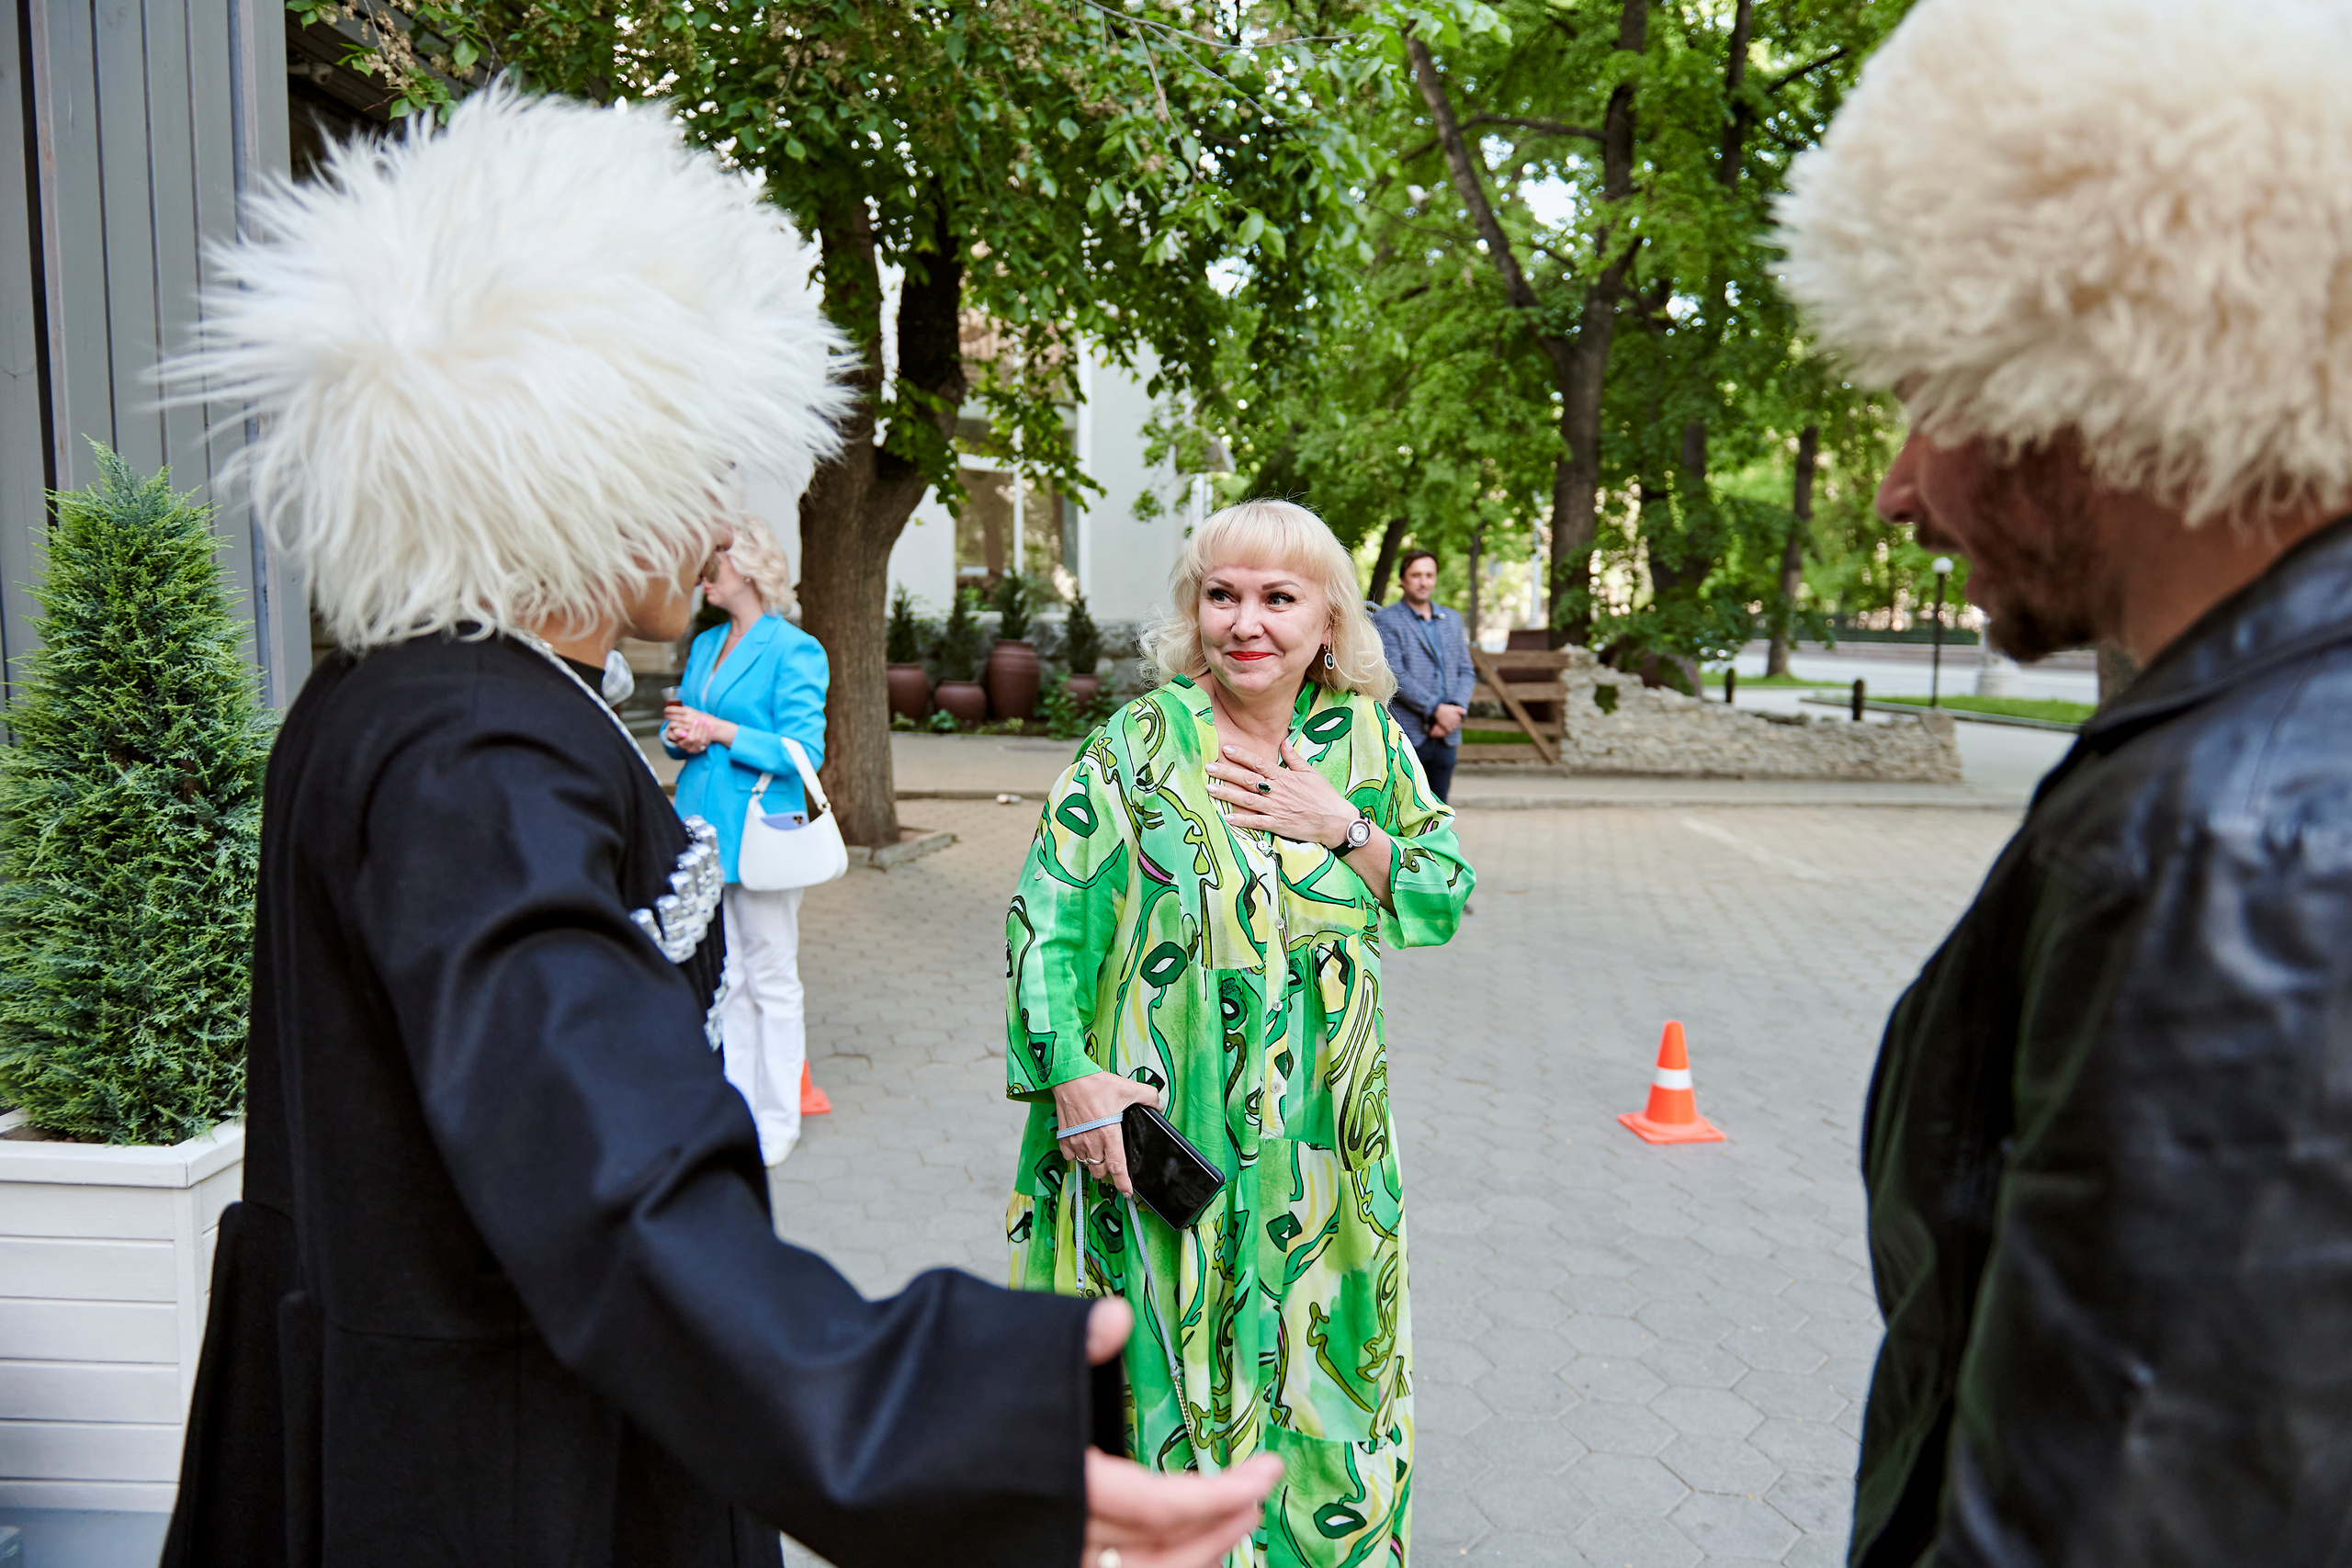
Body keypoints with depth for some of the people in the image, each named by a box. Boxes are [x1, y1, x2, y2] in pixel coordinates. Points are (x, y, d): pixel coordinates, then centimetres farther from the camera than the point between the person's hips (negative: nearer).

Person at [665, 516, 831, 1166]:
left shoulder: (793, 649, -9)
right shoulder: (705, 644, 13)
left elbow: (803, 749, -14)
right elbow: (680, 725, 19)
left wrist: (720, 731, -17)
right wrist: (680, 736, -4)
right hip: (703, 826, 7)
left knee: (771, 979, 3)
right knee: (721, 979, 13)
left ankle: (777, 1120, 15)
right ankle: (736, 1108, 25)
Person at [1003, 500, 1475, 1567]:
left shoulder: (1366, 740, 1)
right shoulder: (1137, 746, -8)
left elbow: (1445, 900, 4)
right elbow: (1047, 920, -8)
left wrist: (1345, 829, -12)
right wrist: (1071, 1075, -18)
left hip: (1321, 1141, 3)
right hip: (1152, 1129, -3)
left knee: (1310, 1377, 17)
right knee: (1160, 1371, 11)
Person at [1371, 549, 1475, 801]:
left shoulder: (1452, 620, 18)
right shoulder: (1386, 621, -2)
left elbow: (1466, 671, 14)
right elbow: (1394, 675, -12)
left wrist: (1455, 710, -5)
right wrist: (1436, 709, -15)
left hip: (1446, 736, 6)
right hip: (1405, 736, -5)